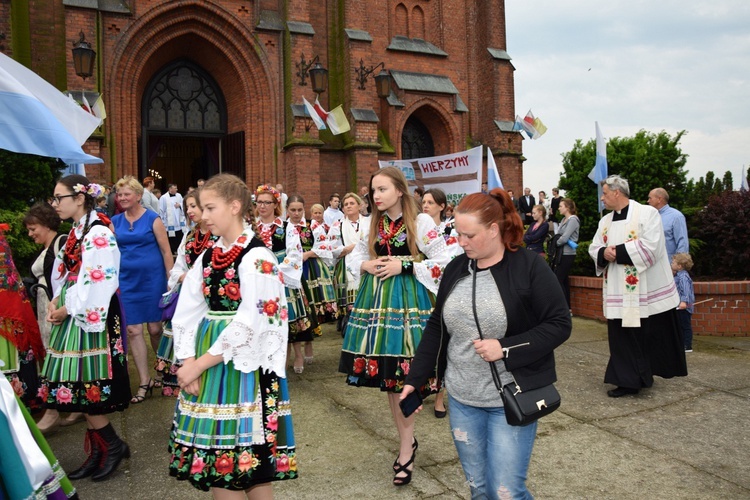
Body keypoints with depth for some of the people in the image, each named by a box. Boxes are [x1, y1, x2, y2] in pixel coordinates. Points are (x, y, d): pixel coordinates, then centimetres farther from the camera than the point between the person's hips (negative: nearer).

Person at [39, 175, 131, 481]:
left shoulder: (99, 234, -15)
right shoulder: (75, 232, 13)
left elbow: (98, 283, -20)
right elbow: (66, 275, 16)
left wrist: (67, 309, -11)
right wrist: (56, 301, -1)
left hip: (89, 316, -9)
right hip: (73, 314, 9)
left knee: (83, 387, -4)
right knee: (80, 388, 12)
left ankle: (113, 446, 13)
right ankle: (97, 451, 22)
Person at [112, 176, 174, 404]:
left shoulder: (152, 219, -4)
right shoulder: (115, 221, 7)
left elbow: (166, 250, -4)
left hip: (152, 278, -3)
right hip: (127, 280, 3)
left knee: (155, 328, 5)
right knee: (133, 330, 1)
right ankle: (144, 382, 11)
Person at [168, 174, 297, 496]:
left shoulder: (258, 259, -13)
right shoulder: (207, 257, 10)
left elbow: (249, 324, -18)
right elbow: (186, 313, 7)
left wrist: (199, 364, -14)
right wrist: (188, 361, -6)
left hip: (243, 365, -7)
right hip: (205, 359, 7)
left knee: (248, 466, 0)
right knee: (212, 458, 13)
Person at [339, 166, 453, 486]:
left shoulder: (421, 222, -5)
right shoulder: (373, 224, 11)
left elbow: (443, 262, -8)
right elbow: (355, 258, 20)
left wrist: (404, 266, -14)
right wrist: (366, 265, -2)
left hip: (407, 303, -5)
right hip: (376, 301, 5)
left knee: (401, 379, -3)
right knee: (387, 378, 10)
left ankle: (405, 453, 13)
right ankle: (407, 440, 28)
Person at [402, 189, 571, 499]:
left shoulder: (529, 267, -11)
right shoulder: (456, 268, 4)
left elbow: (559, 325, -11)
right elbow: (436, 327, 9)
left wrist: (505, 348, -21)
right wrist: (415, 378, 6)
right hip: (461, 398, 5)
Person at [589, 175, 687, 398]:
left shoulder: (647, 213, -8)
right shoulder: (605, 221, 11)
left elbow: (650, 246, -19)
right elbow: (594, 248, 12)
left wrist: (618, 251, -17)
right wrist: (604, 253, -11)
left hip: (647, 290, -5)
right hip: (619, 294, 5)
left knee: (650, 336, 6)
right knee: (621, 336, 5)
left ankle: (642, 374, 22)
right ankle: (628, 380, 15)